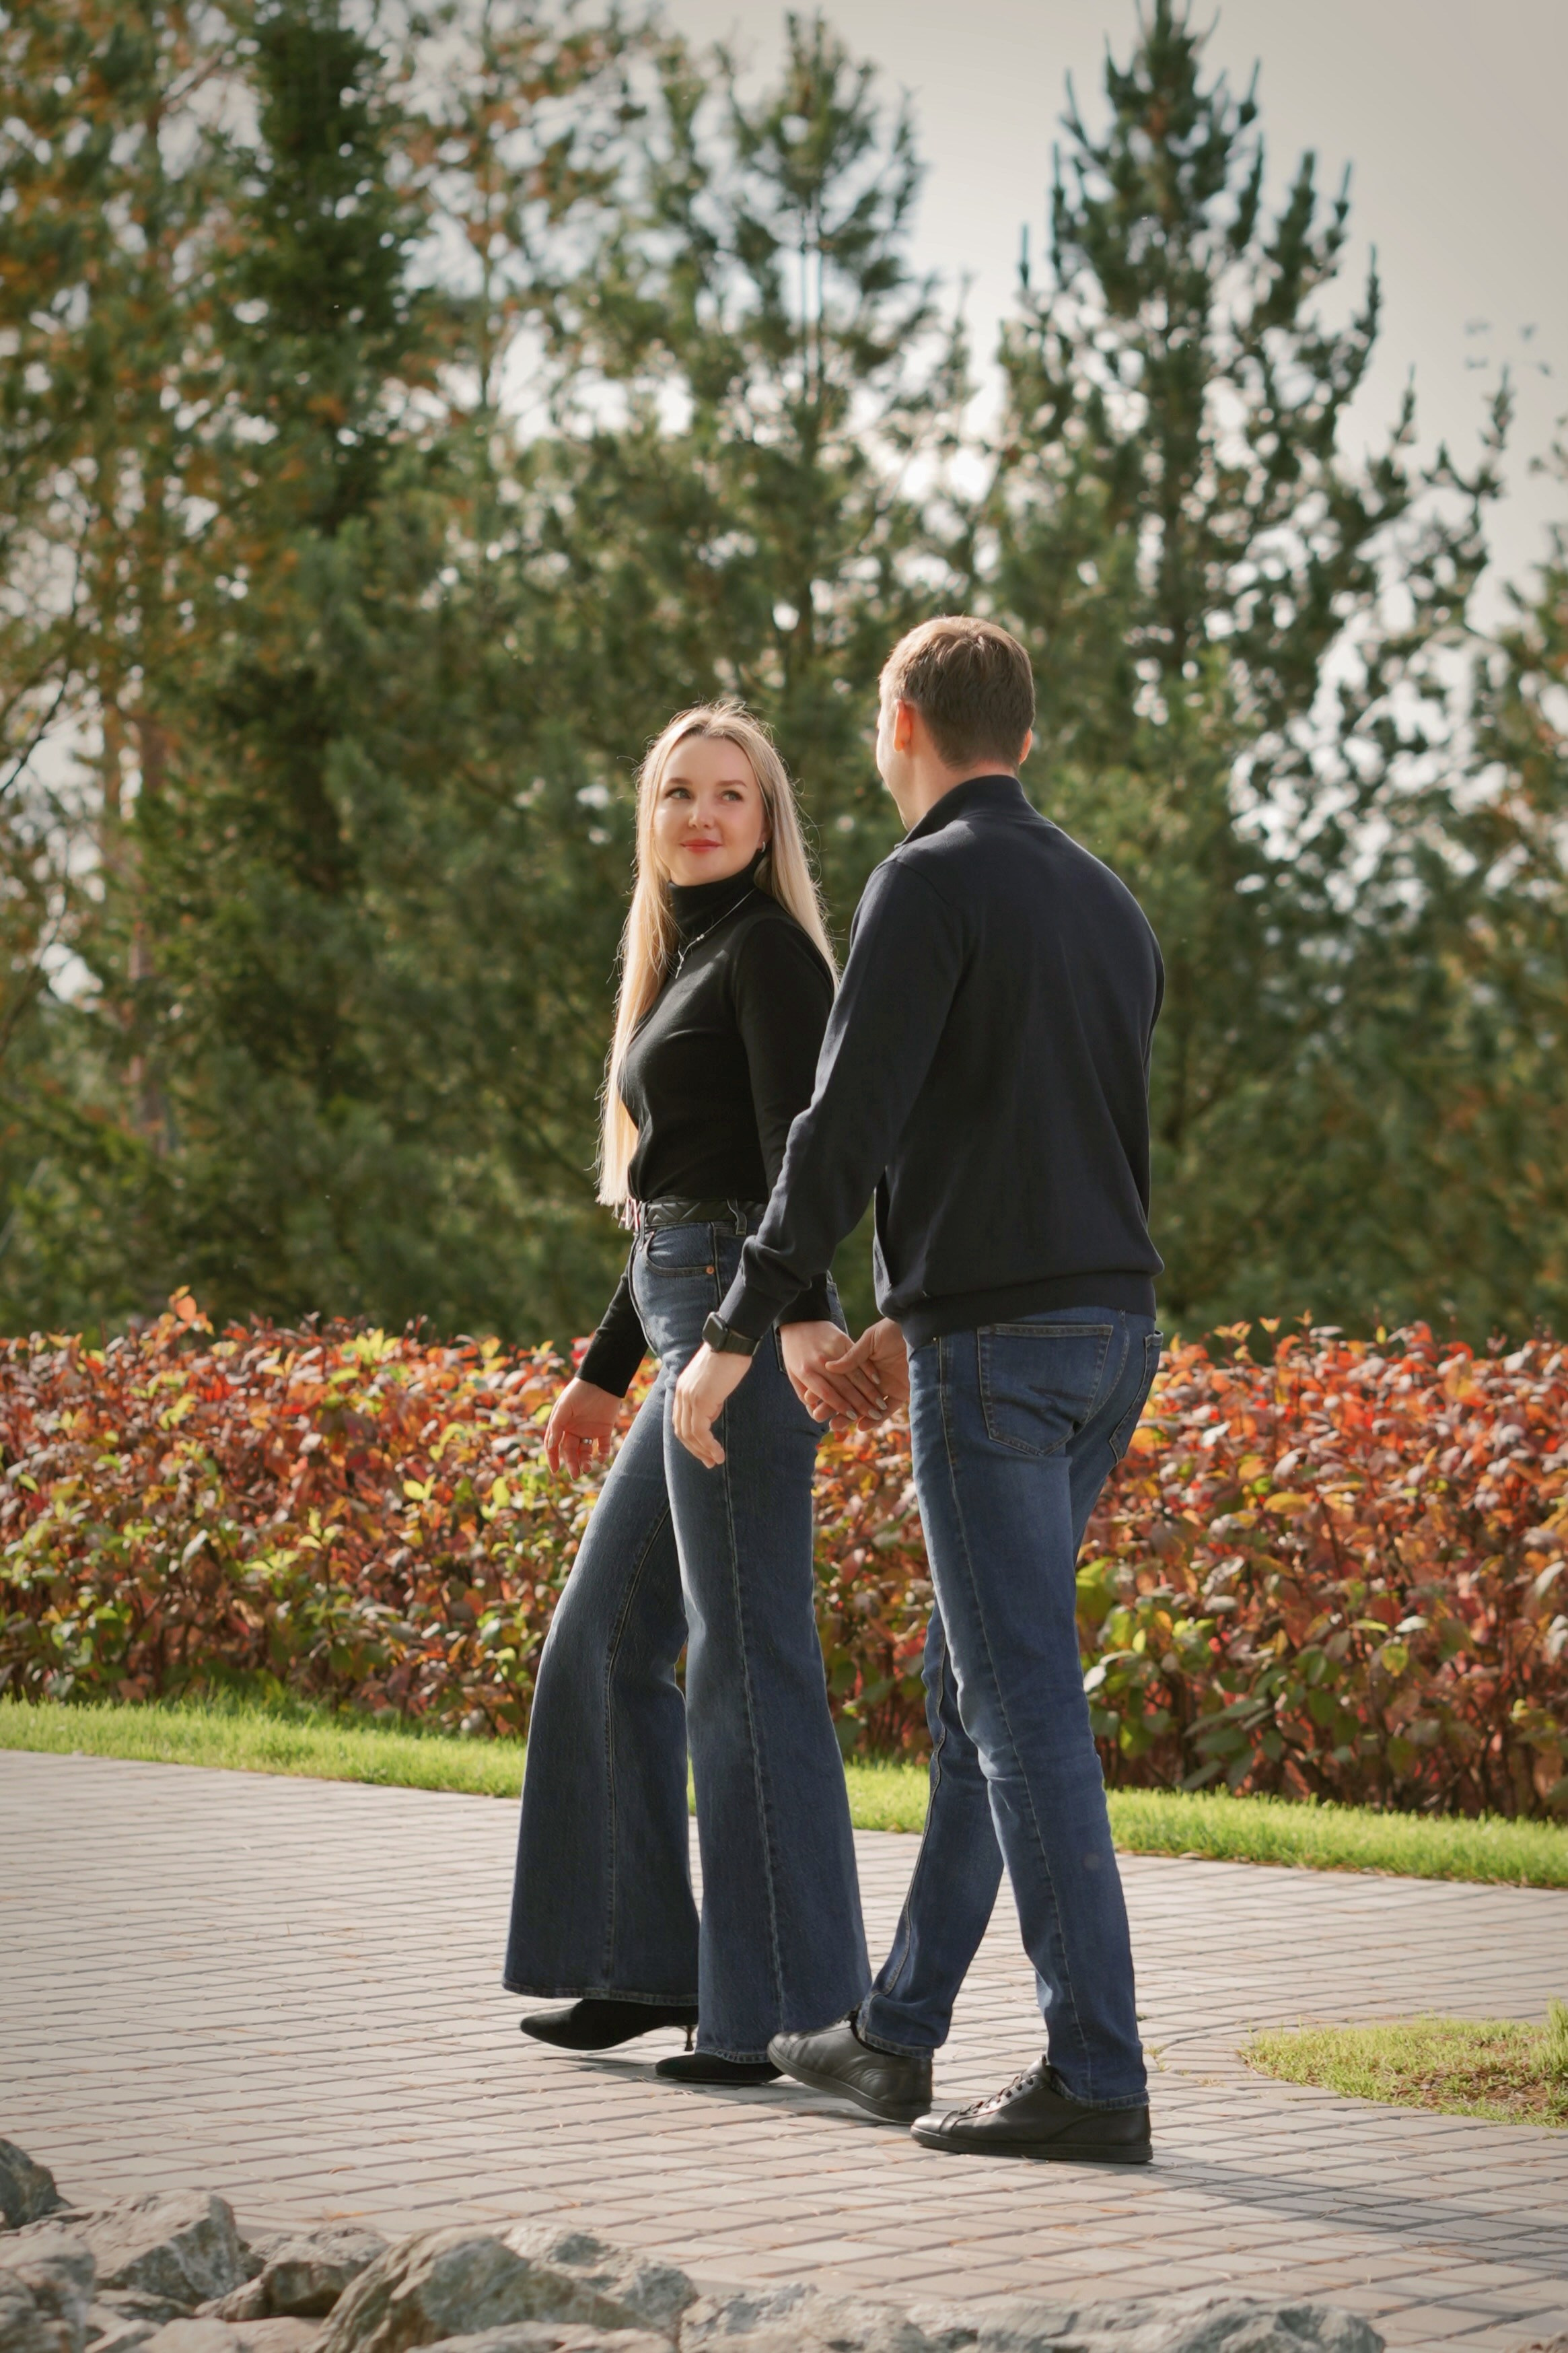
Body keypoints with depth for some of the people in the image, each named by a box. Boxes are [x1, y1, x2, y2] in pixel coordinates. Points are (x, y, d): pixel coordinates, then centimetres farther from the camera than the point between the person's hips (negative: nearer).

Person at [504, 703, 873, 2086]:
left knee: (747, 1652, -9)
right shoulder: (688, 965, 22)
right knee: (607, 1639, 13)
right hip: (690, 1318, 10)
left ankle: (801, 2005, -6)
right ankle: (652, 1965, 18)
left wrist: (803, 1311, -33)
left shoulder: (769, 946, -6)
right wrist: (602, 1373, 27)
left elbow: (797, 1144, -19)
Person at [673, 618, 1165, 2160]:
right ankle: (895, 2041, 23)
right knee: (972, 1689, 15)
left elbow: (848, 1127, -16)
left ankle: (1096, 2079, -9)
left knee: (1022, 1703, -7)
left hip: (998, 1344, -9)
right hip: (1108, 1336, 9)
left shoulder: (930, 885, -10)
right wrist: (917, 1321, 29)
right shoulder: (1109, 907, 18)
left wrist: (734, 1340, -11)